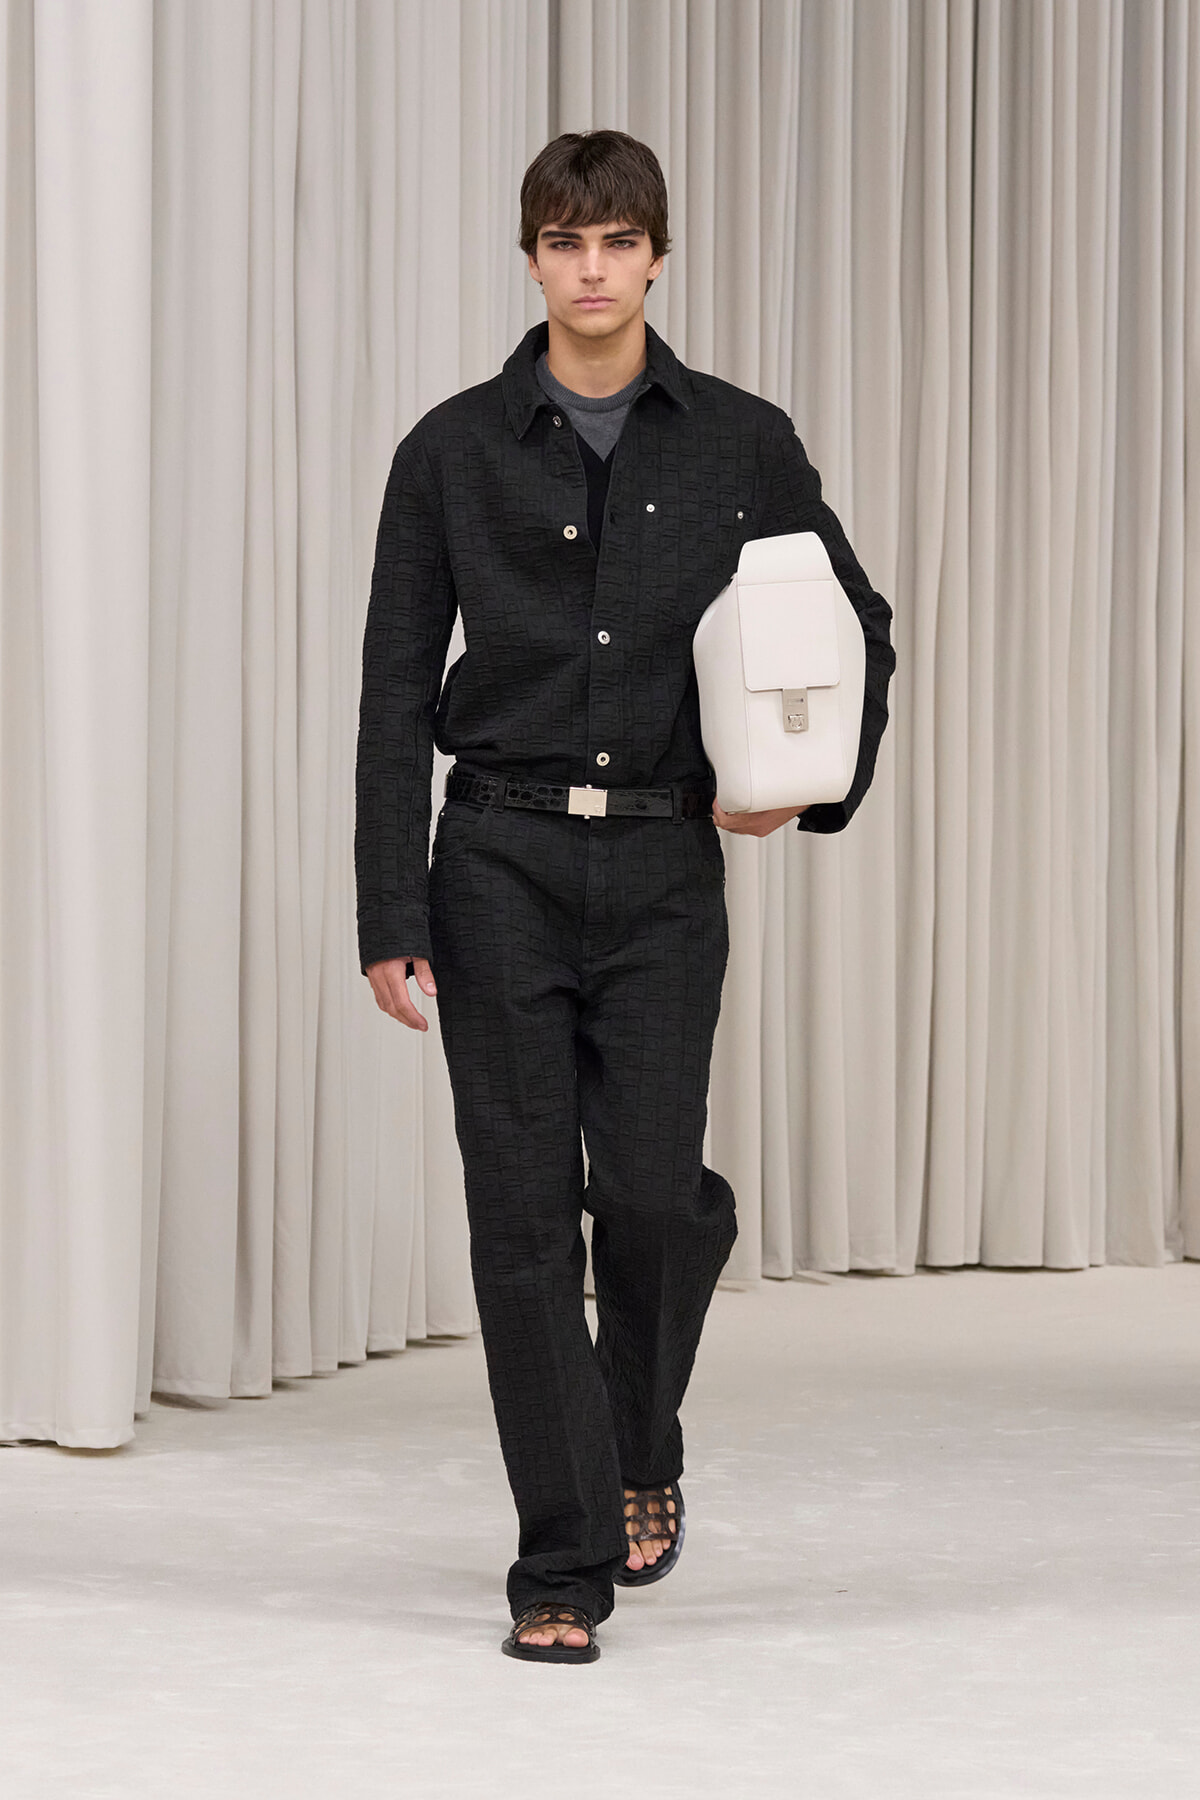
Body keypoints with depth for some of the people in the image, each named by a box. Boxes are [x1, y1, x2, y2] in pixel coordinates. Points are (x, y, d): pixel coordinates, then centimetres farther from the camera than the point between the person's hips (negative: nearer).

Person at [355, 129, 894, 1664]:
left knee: (656, 1188, -7)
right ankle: (564, 1567, 6)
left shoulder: (742, 444, 3)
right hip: (501, 862, 0)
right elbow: (396, 691, 0)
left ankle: (641, 1446, 26)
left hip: (664, 864, 0)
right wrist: (392, 916, -6)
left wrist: (814, 783, -2)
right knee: (525, 1214, -2)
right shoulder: (454, 450, 0)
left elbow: (854, 623, 15)